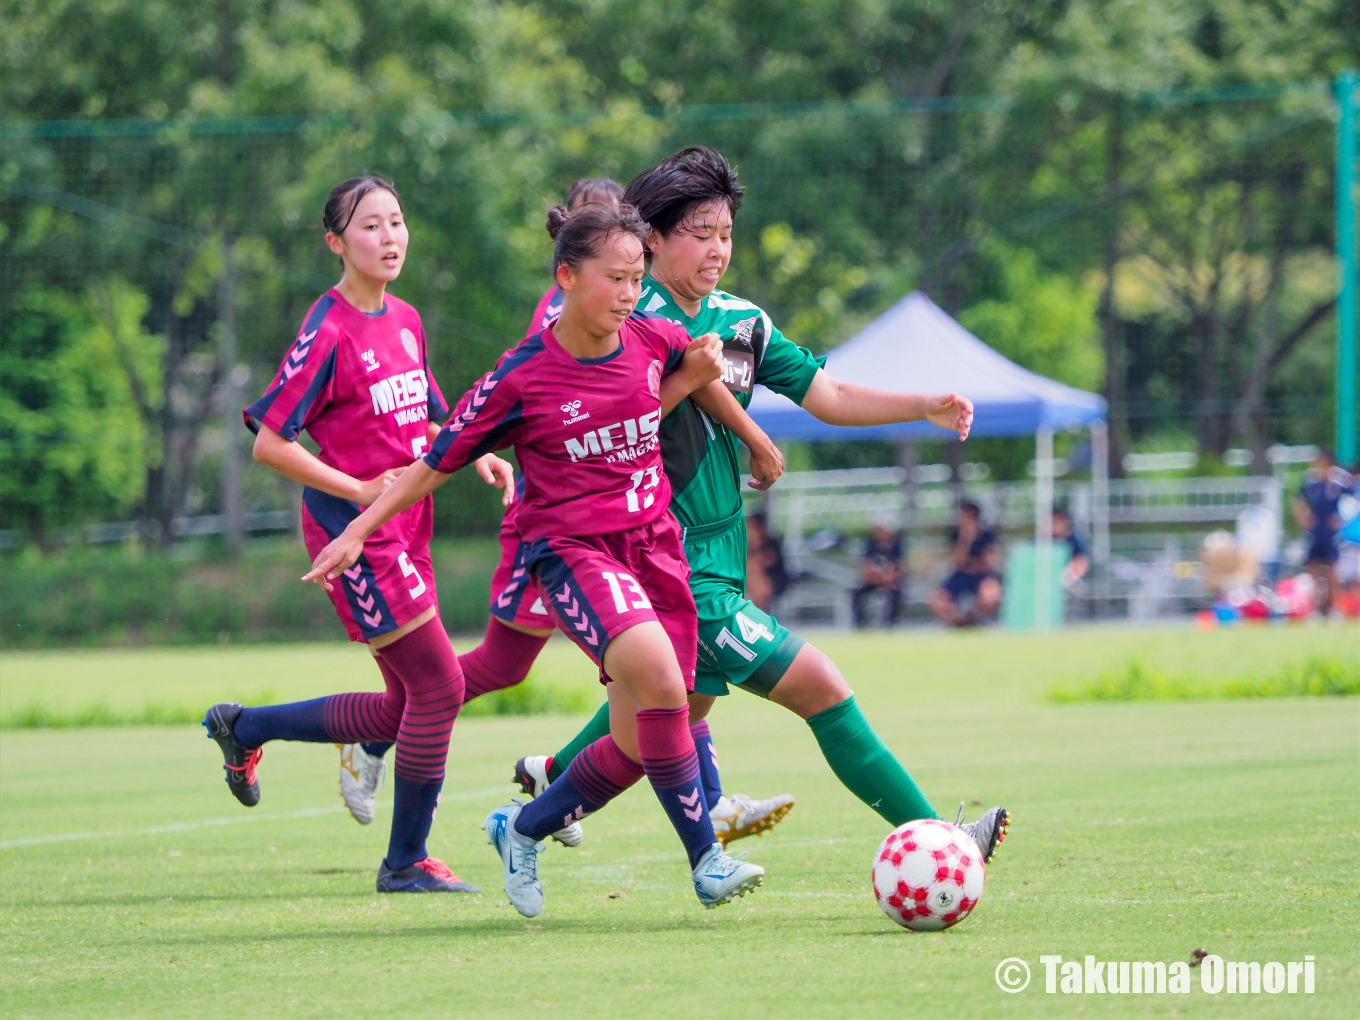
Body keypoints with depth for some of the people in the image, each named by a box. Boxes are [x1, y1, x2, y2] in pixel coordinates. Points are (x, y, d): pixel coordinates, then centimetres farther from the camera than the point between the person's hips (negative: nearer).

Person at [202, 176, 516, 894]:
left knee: (403, 711, 11)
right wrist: (359, 491, -16)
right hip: (355, 535, -9)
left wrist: (476, 456, 4)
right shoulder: (329, 332, -14)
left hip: (403, 533, 9)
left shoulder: (404, 321, 10)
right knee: (439, 685, -8)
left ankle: (243, 729, 28)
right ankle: (406, 862, 4)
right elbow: (269, 443, -15)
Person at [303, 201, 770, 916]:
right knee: (657, 675, -31)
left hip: (653, 545, 6)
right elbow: (438, 463, 0)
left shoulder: (653, 342, 0)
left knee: (638, 742, 1)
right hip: (570, 550, -6)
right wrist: (358, 529, -1)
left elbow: (701, 372, 25)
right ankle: (706, 860, -22)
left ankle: (522, 829, 27)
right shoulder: (521, 380, -11)